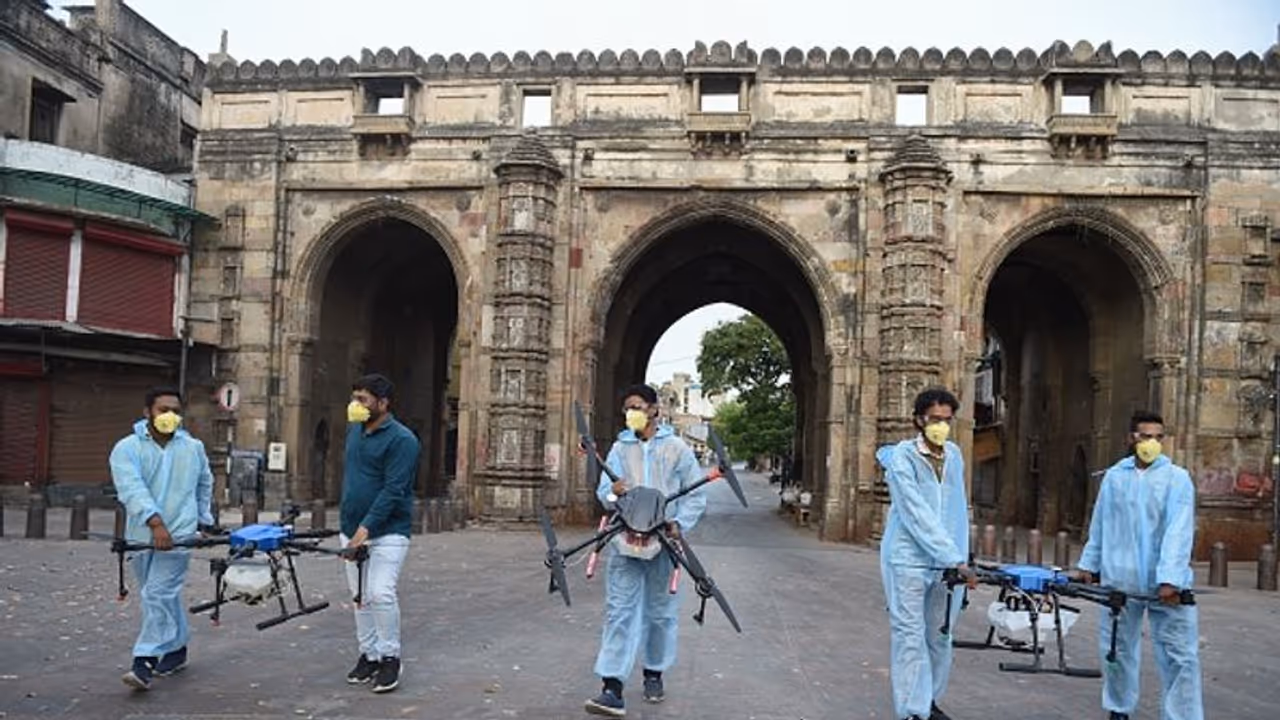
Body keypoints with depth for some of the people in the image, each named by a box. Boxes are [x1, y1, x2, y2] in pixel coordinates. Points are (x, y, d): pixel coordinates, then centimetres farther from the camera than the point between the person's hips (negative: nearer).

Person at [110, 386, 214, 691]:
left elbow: (205, 485, 23)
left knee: (158, 594, -11)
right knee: (165, 596, 14)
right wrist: (155, 522, -32)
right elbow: (132, 488, -19)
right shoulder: (127, 448, -4)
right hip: (141, 535, 1)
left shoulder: (194, 448, 6)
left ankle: (145, 662, -11)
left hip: (179, 534, -1)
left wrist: (204, 519, 23)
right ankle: (177, 649, 30)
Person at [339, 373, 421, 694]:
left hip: (387, 531, -7)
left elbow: (393, 490, -19)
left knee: (381, 593, -15)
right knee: (360, 597, 11)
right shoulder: (353, 431, 11)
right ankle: (368, 655, 23)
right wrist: (347, 523, 18)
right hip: (351, 529, 7)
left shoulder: (402, 439, -13)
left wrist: (367, 527, -25)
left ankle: (390, 658, 1)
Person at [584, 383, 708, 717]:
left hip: (663, 543, -1)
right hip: (626, 541, 1)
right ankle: (613, 689, -7)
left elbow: (695, 494, 2)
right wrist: (612, 492, -22)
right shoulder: (620, 448, 8)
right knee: (619, 612, -6)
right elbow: (603, 489, 1)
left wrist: (680, 523, -13)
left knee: (661, 613, 11)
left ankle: (654, 674, 31)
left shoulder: (676, 447, 1)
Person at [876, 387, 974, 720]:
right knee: (910, 637, -2)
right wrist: (955, 561, -22)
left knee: (940, 637, 12)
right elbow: (918, 517, -19)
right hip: (908, 559, -5)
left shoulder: (954, 455, 6)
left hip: (946, 561, 5)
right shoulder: (902, 457, -13)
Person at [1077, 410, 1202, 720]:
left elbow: (1179, 531, -13)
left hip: (1165, 584, -3)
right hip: (1119, 580, 3)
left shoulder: (1177, 478, -3)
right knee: (1118, 650, 13)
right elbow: (1099, 525, 13)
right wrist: (1089, 564, 14)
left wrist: (1170, 579, -22)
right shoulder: (1114, 476, 7)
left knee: (1180, 656, -4)